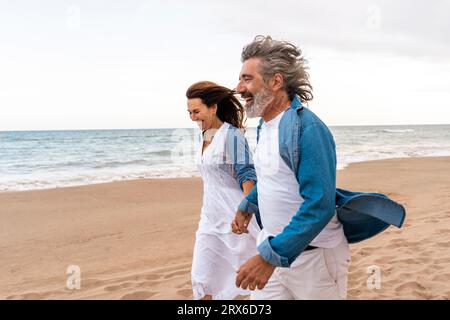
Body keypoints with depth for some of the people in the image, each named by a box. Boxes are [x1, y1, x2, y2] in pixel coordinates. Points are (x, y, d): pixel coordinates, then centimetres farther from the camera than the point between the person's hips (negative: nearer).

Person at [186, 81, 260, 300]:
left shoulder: (231, 135, -14)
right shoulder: (205, 136, 9)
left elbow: (246, 176, -18)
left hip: (234, 216, -8)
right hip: (210, 218, 8)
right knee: (202, 280, 7)